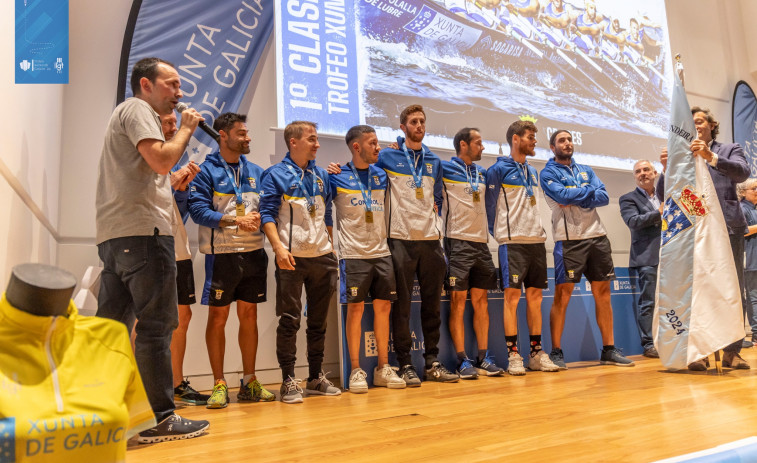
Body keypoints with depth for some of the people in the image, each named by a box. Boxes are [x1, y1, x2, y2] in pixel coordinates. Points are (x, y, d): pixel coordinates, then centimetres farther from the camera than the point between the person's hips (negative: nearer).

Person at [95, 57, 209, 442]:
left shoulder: (127, 114, 29)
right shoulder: (137, 109, -2)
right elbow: (161, 160, -17)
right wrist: (186, 129, -3)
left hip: (114, 236, 10)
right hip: (142, 231, -10)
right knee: (156, 325, -8)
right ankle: (162, 419, -4)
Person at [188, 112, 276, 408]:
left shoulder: (256, 171, 14)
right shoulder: (206, 170, 0)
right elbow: (198, 209, -10)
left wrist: (259, 218, -9)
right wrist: (234, 221, -19)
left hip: (253, 253, 4)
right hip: (221, 253, -4)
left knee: (249, 315, 9)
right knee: (218, 317, 1)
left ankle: (249, 382, 19)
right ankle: (219, 384, 12)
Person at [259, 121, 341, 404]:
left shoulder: (322, 176, 16)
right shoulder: (276, 175, 0)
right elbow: (267, 214, -7)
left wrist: (331, 248, 12)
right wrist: (279, 248, -19)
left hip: (322, 256, 6)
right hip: (292, 258, -5)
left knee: (319, 320, 11)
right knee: (289, 320, -2)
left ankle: (316, 377, 21)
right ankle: (289, 381, 7)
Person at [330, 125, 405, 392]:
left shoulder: (382, 175, 11)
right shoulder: (338, 177, -2)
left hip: (382, 252, 5)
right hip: (353, 254, -4)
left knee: (383, 307, 7)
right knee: (355, 309, -1)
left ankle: (383, 368, 17)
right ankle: (356, 371, 9)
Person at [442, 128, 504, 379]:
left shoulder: (482, 173, 18)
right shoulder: (445, 168, 0)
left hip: (481, 242, 6)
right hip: (457, 242, -6)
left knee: (481, 301, 7)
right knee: (458, 301, -5)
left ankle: (484, 357, 13)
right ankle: (463, 360, 0)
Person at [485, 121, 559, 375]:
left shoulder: (532, 171, 19)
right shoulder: (499, 169, -2)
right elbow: (490, 205, -2)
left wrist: (539, 229, 15)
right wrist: (499, 233, 0)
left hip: (537, 240, 7)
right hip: (513, 242, -7)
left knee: (535, 296, 7)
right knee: (512, 296, -7)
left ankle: (536, 353, 14)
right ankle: (513, 355, 0)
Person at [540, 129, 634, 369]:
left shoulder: (586, 170, 19)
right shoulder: (548, 173, 4)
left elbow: (604, 197, 5)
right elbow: (562, 195, -15)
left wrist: (576, 198, -10)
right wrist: (590, 190, -1)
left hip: (597, 237, 6)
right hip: (569, 240, -5)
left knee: (603, 294, 8)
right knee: (562, 296, -6)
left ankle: (609, 349, 16)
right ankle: (556, 352, 2)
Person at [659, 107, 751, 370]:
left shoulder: (729, 150, 14)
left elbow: (742, 173, -7)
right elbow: (663, 195, 6)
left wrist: (710, 156, -22)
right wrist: (666, 169, -13)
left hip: (729, 227, 0)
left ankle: (732, 351, 8)